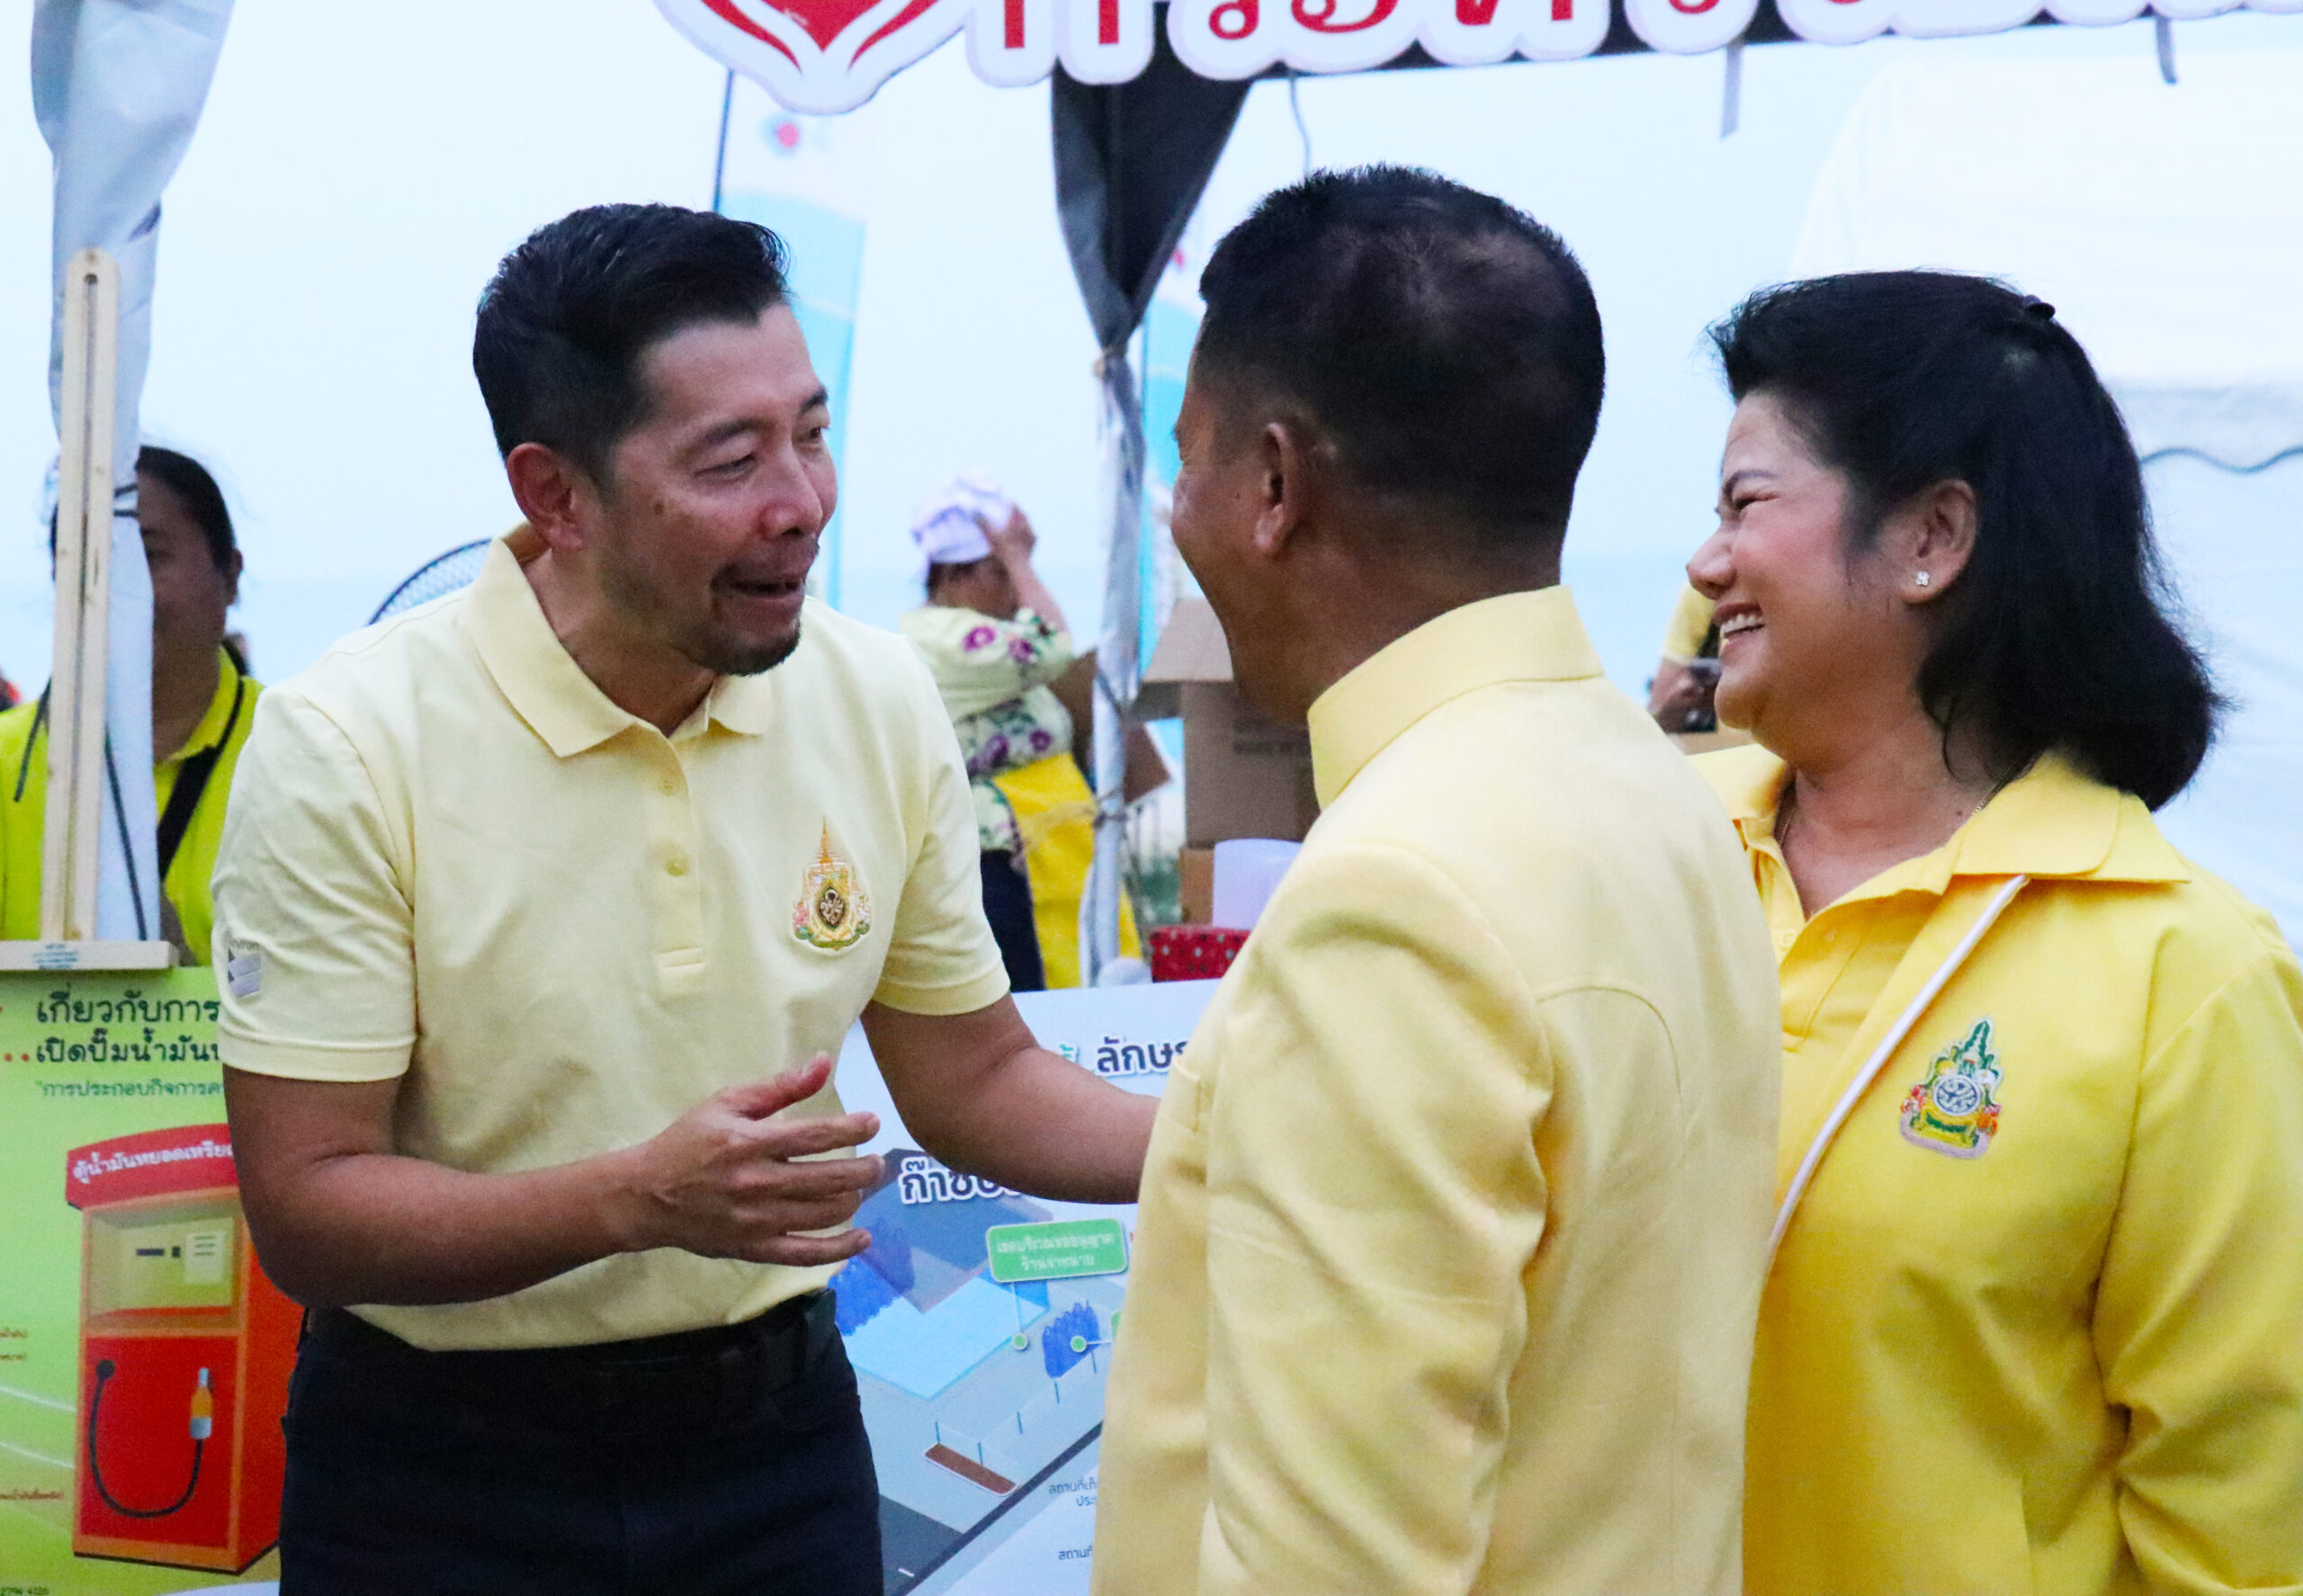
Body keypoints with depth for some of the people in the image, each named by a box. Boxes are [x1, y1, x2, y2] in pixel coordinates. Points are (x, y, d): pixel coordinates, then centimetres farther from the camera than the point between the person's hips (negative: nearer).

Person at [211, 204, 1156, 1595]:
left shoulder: (883, 698, -4)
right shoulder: (348, 748, -18)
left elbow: (975, 1078, 5)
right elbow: (306, 1210, -18)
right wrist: (642, 1199, -32)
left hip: (779, 1426, 4)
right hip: (445, 1478, -3)